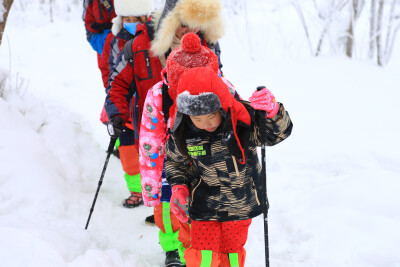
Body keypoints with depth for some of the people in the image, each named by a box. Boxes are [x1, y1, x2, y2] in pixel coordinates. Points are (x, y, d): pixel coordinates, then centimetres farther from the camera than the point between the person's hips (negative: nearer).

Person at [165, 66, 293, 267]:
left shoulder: (244, 120, -22)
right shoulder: (181, 132, -15)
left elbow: (279, 133, -19)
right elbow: (175, 161, 3)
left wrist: (272, 112, -39)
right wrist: (178, 187, -11)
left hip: (240, 205, 0)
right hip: (203, 205, 0)